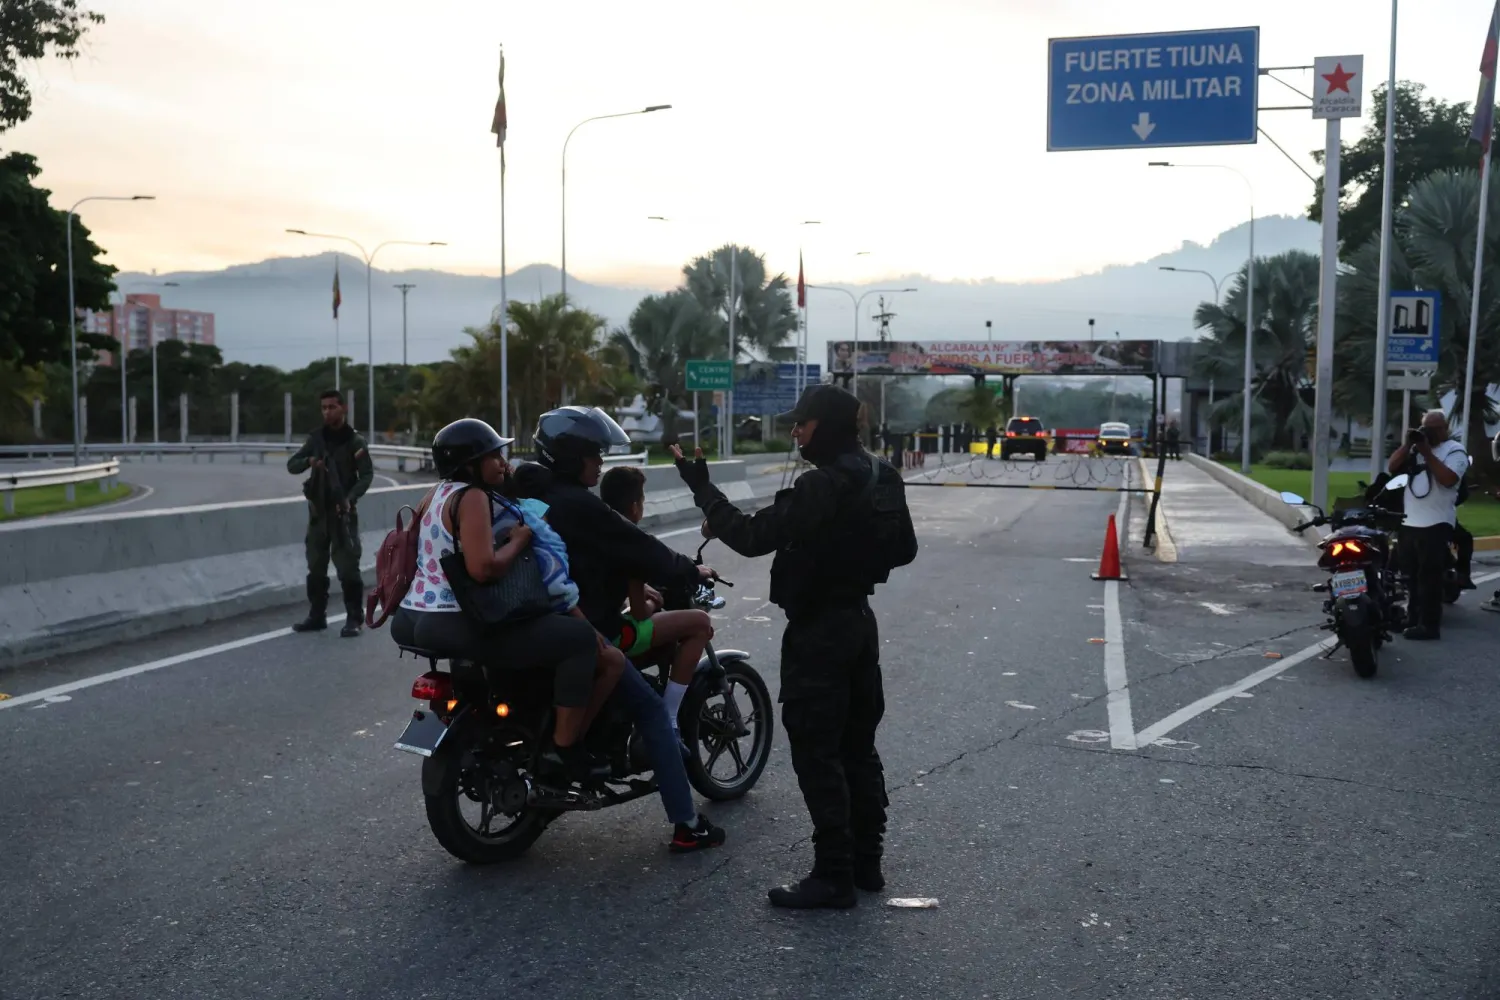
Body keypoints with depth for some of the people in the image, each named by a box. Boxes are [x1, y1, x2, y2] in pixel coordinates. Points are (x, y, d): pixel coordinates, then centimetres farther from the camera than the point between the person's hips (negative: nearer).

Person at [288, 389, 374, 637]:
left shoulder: (355, 441, -4)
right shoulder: (316, 438, 7)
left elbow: (367, 475, -10)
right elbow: (291, 465, 6)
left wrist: (350, 497, -25)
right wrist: (309, 461, -17)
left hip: (343, 510, -4)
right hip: (318, 509, 4)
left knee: (348, 567, -8)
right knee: (316, 567, 9)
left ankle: (354, 619, -1)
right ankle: (317, 616, 19)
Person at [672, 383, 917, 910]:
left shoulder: (822, 486, -22)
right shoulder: (882, 478, 7)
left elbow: (753, 537, -23)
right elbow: (904, 549, 16)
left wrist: (701, 487, -16)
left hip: (818, 630, -9)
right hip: (859, 620, 10)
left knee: (817, 754, -2)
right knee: (857, 747, 16)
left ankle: (833, 876, 3)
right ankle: (866, 861, 25)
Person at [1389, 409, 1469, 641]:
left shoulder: (1455, 450, -3)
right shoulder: (1416, 449, 15)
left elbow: (1448, 479, -19)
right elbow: (1392, 468, 6)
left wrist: (1427, 453, -17)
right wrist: (1408, 444, -5)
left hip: (1435, 524, -7)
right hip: (1409, 523, 7)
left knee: (1429, 577, -7)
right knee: (1411, 575, 13)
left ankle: (1430, 625, -5)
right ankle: (1413, 617, 23)